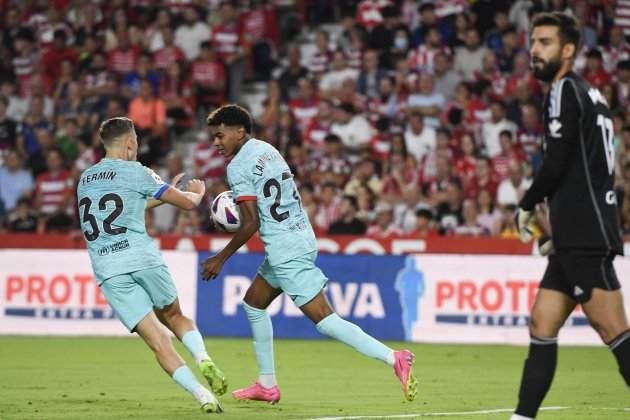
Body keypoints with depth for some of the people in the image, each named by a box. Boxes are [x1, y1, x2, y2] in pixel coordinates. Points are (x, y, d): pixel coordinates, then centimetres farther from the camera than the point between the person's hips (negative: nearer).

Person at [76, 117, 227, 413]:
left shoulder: (84, 179, 20)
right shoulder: (134, 172, 3)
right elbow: (187, 203, 5)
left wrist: (160, 197, 41)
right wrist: (197, 193, 27)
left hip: (107, 271, 3)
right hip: (143, 259, -3)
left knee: (158, 341, -1)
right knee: (174, 317, 21)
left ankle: (202, 394, -14)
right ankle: (203, 358, -6)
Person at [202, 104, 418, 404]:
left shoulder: (238, 167, -12)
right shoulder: (266, 149, 13)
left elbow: (251, 223, -17)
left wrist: (221, 259, -8)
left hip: (286, 251, -10)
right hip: (301, 237, 10)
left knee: (323, 320, -11)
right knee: (253, 303, 21)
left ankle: (394, 359, -18)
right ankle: (267, 385, 25)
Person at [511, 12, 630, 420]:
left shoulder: (565, 91, -8)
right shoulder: (588, 93, 20)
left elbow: (556, 164, -15)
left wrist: (527, 206, 0)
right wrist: (560, 225, 24)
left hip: (586, 237, -10)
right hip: (579, 236, 10)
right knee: (542, 326, 8)